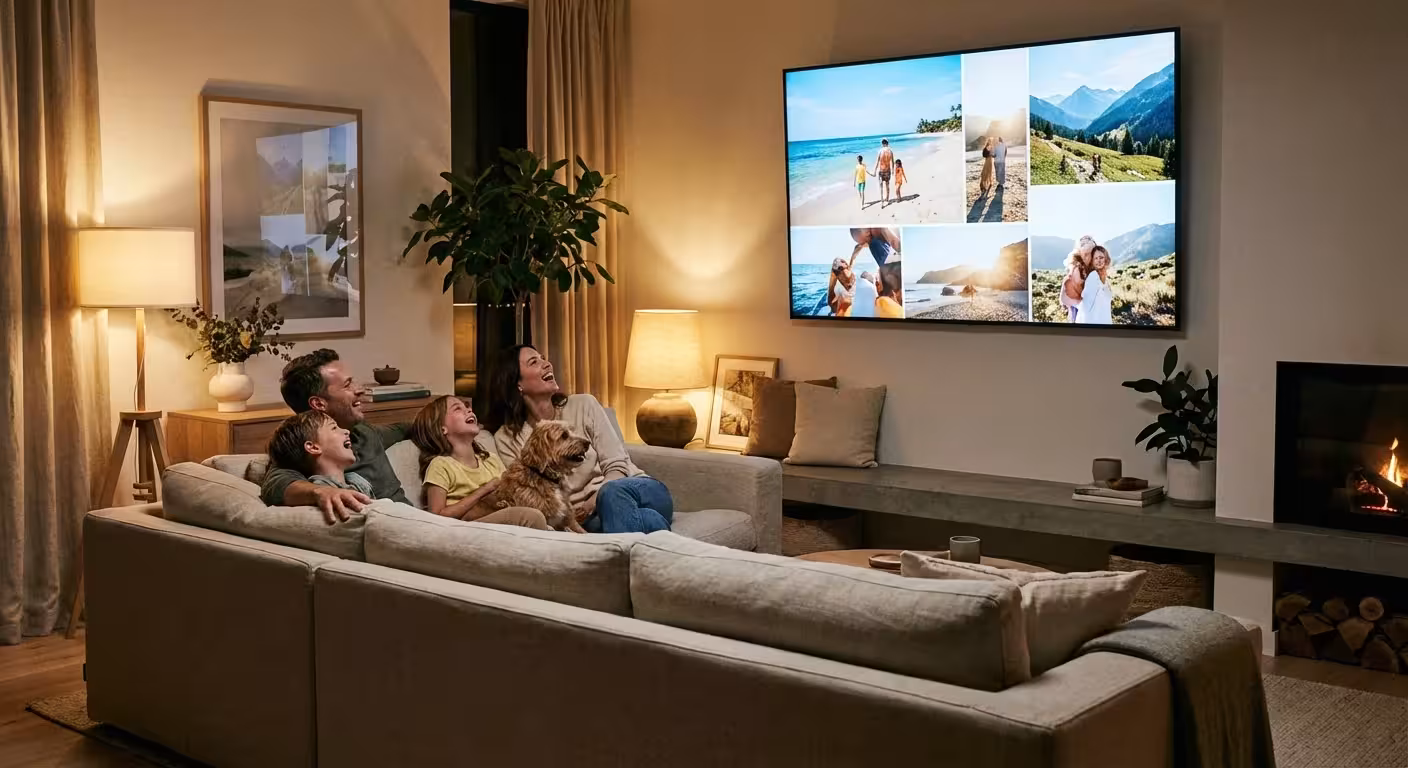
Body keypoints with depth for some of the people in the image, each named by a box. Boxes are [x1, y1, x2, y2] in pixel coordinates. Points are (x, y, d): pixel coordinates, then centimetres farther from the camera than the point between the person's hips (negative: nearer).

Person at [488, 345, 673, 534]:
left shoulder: (583, 405, 5)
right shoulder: (507, 438, 4)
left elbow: (616, 467, 1)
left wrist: (592, 503, -21)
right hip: (588, 518, -1)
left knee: (612, 492, -36)